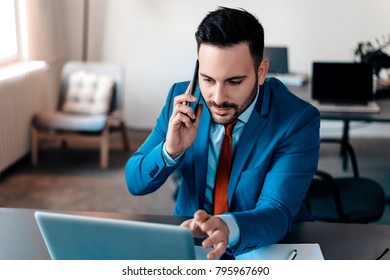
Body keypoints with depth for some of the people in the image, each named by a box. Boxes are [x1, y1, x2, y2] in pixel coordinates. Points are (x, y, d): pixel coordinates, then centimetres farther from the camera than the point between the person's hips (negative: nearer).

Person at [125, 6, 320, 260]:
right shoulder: (182, 99, -7)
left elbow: (277, 212, -25)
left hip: (265, 248, -1)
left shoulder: (298, 121, -17)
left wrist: (227, 228, -46)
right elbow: (135, 184, -1)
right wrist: (170, 150, -22)